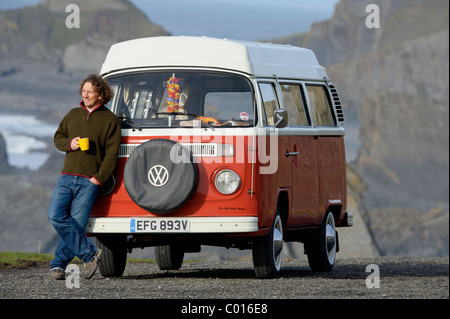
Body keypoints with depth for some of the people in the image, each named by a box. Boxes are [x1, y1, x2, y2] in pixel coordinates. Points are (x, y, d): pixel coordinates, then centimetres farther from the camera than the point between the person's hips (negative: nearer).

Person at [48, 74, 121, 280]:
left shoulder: (109, 120, 2)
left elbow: (112, 153, -3)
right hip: (66, 178, 4)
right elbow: (58, 137, 22)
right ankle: (89, 253, -9)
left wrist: (99, 178, -11)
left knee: (76, 222, -9)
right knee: (56, 216, -14)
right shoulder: (73, 114, 16)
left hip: (89, 181, -4)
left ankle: (59, 263, 2)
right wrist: (69, 143, -2)